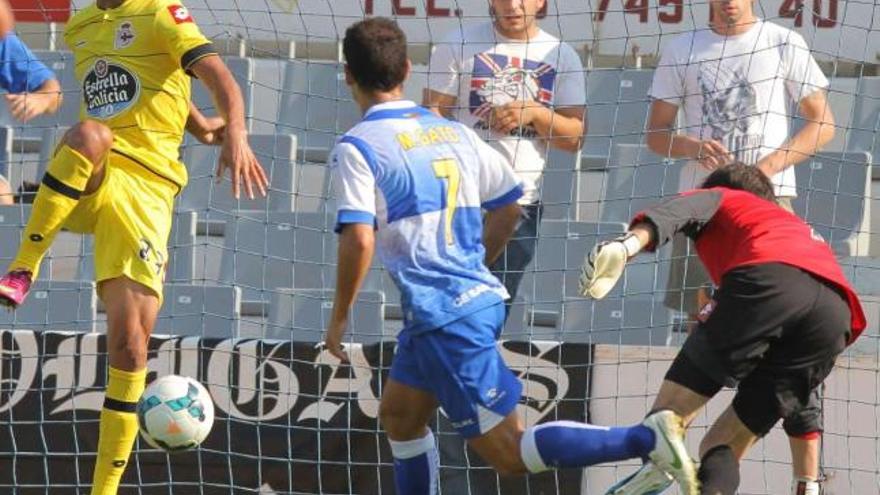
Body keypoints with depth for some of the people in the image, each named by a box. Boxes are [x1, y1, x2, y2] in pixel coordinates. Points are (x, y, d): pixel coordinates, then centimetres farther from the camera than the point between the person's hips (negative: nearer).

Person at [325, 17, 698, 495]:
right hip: (480, 298, 8)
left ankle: (645, 438, -19)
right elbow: (509, 207, 17)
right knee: (398, 415, 25)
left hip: (442, 316, -8)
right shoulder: (453, 132, 10)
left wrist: (339, 318, -6)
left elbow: (359, 240, -19)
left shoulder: (356, 149, -10)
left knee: (509, 452, -7)